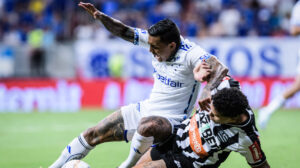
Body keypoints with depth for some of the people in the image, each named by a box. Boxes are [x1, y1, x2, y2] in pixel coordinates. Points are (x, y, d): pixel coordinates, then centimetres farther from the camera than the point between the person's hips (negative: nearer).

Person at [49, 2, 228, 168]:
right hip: (145, 109, 7)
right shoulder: (157, 40, -5)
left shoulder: (190, 53, -25)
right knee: (92, 135, 6)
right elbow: (123, 31, 5)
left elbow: (222, 69, -39)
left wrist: (205, 96, -55)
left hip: (171, 120, -7)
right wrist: (101, 17, -11)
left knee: (147, 126, -42)